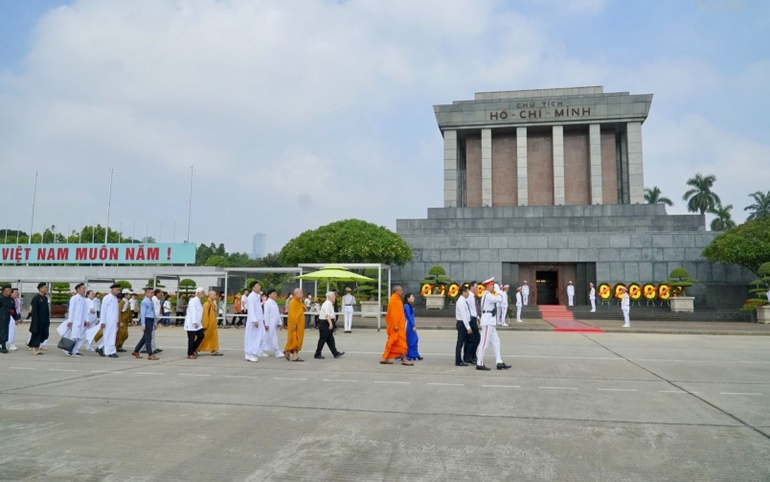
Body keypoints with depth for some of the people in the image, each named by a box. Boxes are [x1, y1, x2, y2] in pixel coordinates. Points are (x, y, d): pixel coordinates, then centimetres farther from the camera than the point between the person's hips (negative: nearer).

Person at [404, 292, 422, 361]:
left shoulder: (409, 306, 14)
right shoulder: (406, 306, -15)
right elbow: (408, 316, -19)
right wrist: (413, 326, -19)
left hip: (411, 325, 10)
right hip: (409, 325, -10)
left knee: (415, 339, 11)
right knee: (409, 340, -3)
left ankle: (414, 355, 16)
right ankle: (407, 356, 4)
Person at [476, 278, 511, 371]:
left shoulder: (489, 295, 18)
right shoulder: (488, 295, -14)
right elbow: (499, 299, -21)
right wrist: (498, 294, -5)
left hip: (491, 321, 11)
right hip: (487, 321, -11)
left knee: (496, 342, 10)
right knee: (484, 343, -6)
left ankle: (499, 363, 12)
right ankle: (479, 364, -1)